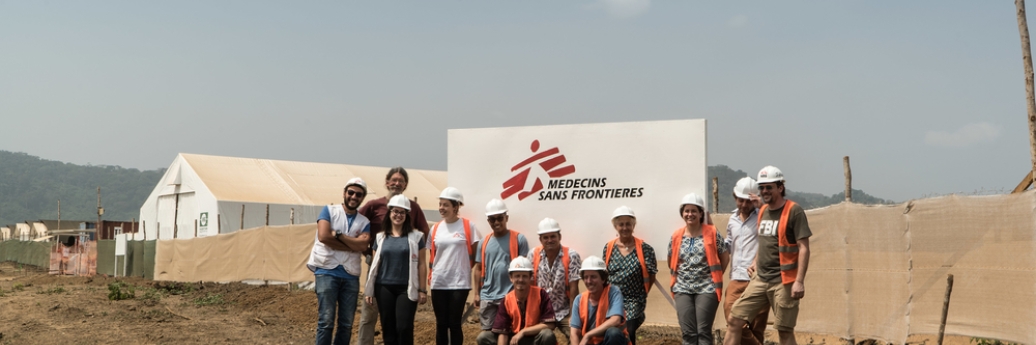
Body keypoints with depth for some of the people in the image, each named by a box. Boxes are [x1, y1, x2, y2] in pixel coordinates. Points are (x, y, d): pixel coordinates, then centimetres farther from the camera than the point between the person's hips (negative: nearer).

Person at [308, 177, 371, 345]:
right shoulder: (329, 210, 3)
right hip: (327, 271, -4)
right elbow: (323, 237, -12)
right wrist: (353, 245, -5)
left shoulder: (364, 222, 11)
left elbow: (362, 246, -8)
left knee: (346, 324, 7)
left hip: (351, 276, 4)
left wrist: (337, 234, -13)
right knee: (326, 321, -6)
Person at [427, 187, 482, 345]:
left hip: (459, 283, -3)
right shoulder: (435, 229, 7)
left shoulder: (468, 226, -4)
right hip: (438, 283, 3)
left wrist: (464, 268, -2)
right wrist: (430, 277, 4)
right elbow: (431, 257, 13)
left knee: (454, 323, 0)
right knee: (441, 323, 8)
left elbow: (476, 254, 1)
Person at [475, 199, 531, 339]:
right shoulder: (484, 242, 8)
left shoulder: (518, 239, -3)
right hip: (487, 296, 4)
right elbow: (479, 268, 13)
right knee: (487, 333, 10)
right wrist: (477, 293, 8)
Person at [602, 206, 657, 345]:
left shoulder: (644, 248, -5)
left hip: (634, 301, -2)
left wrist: (641, 295, -4)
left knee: (628, 332, -14)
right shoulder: (608, 248, 3)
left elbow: (650, 275, -2)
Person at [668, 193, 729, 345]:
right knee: (688, 332, 2)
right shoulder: (676, 236, 6)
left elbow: (725, 257, 4)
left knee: (703, 331, -4)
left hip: (706, 288, -3)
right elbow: (671, 263, 18)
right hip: (683, 289, 3)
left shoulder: (712, 233, -2)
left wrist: (714, 276, 3)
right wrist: (684, 276, 10)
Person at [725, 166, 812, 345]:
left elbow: (804, 248, -12)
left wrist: (799, 281, -19)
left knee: (784, 331, 0)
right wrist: (756, 263, 13)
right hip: (760, 279, 7)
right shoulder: (762, 210, 14)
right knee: (735, 320, 1)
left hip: (783, 281, -7)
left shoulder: (794, 211, -8)